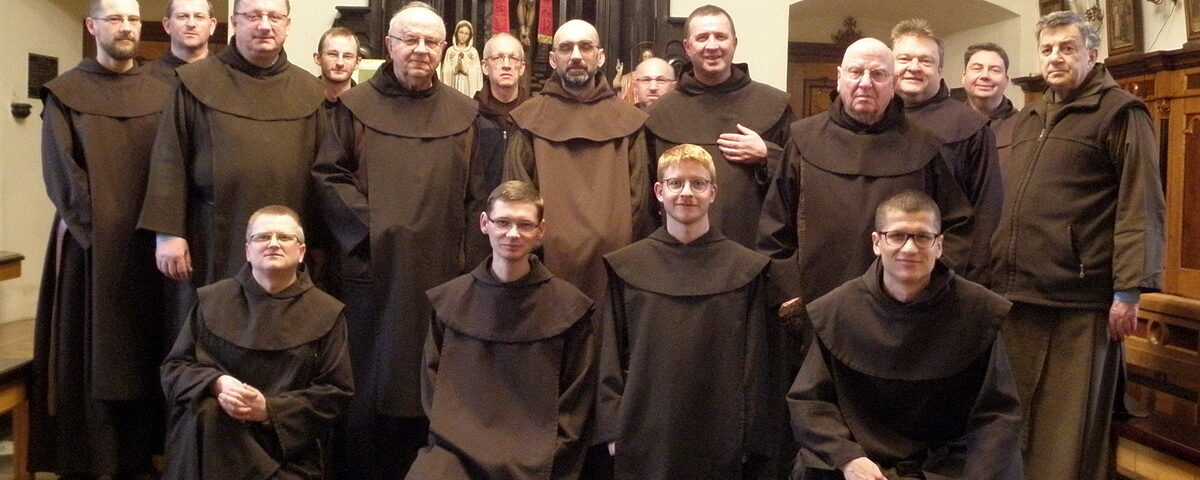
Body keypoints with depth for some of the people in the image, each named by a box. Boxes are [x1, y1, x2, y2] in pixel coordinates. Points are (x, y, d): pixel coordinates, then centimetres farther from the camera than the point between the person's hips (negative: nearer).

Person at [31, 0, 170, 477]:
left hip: (147, 243, 3)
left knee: (142, 346, 6)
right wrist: (95, 226, -13)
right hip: (89, 245, -3)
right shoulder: (65, 93, 2)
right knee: (87, 348, 1)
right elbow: (60, 172, -5)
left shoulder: (160, 94, 10)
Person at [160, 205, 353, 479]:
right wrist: (217, 383, -15)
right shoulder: (212, 300, 8)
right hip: (211, 435, 1)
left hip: (288, 444, -1)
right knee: (204, 411, -31)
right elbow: (173, 368, 7)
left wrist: (269, 409, -14)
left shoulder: (326, 313, 3)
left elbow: (337, 392, -2)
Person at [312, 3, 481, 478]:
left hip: (438, 268, 2)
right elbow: (328, 174, 1)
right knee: (368, 378, 4)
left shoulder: (463, 113, 10)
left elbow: (474, 193, 11)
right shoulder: (356, 106, 5)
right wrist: (367, 224, -11)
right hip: (373, 265, -1)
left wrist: (465, 250, 3)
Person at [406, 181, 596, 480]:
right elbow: (432, 387, 11)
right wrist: (449, 438, -2)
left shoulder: (571, 308, 2)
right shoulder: (447, 300, 8)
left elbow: (574, 410, 3)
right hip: (455, 450, 1)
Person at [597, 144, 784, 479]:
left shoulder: (747, 269, 2)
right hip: (645, 439, 1)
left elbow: (759, 363, 2)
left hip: (721, 441, 0)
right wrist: (612, 428, -2)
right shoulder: (626, 266, 3)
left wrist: (757, 442, -1)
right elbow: (610, 356, 4)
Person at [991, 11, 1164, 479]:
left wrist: (1129, 288, -16)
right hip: (1017, 294, 6)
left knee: (1069, 428, 1)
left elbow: (1141, 205, -10)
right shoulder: (1027, 118, 19)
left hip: (1080, 300, -6)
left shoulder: (1119, 111, -2)